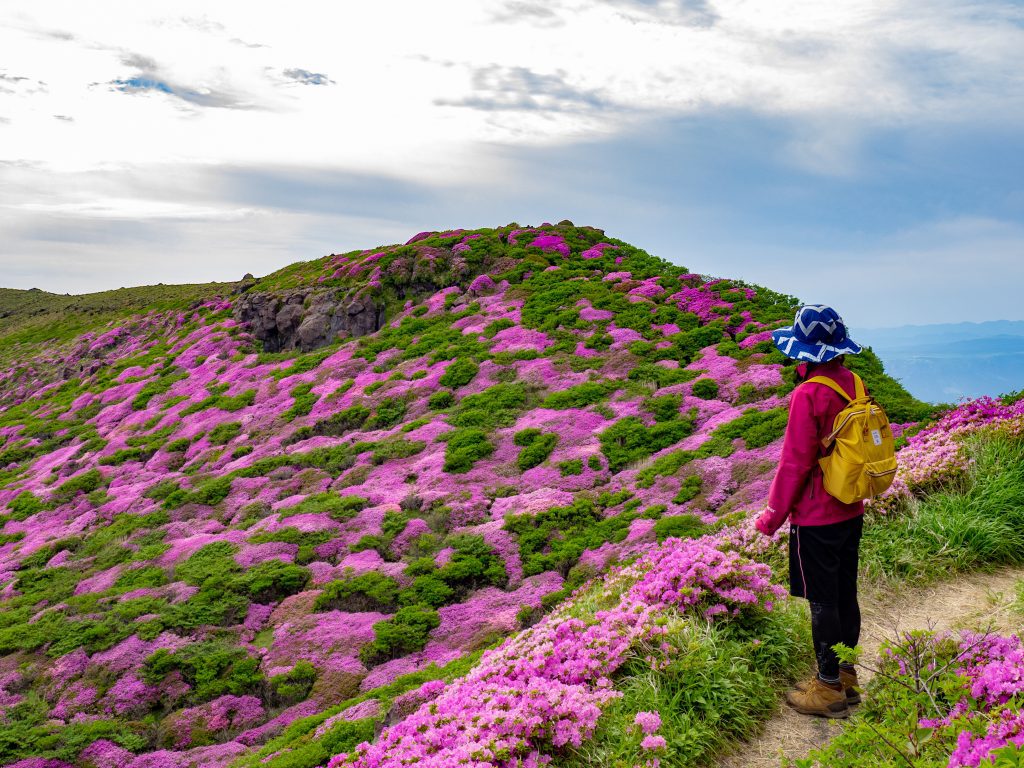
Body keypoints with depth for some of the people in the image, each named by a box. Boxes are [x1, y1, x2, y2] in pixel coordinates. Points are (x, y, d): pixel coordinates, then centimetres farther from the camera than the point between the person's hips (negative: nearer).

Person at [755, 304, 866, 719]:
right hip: (851, 511, 8)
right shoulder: (852, 383, 2)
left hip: (816, 517, -8)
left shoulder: (809, 394, -21)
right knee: (845, 593, 17)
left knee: (822, 601, 3)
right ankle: (846, 675, 31)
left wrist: (773, 515, -9)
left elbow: (795, 461, -19)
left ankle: (828, 689, 15)